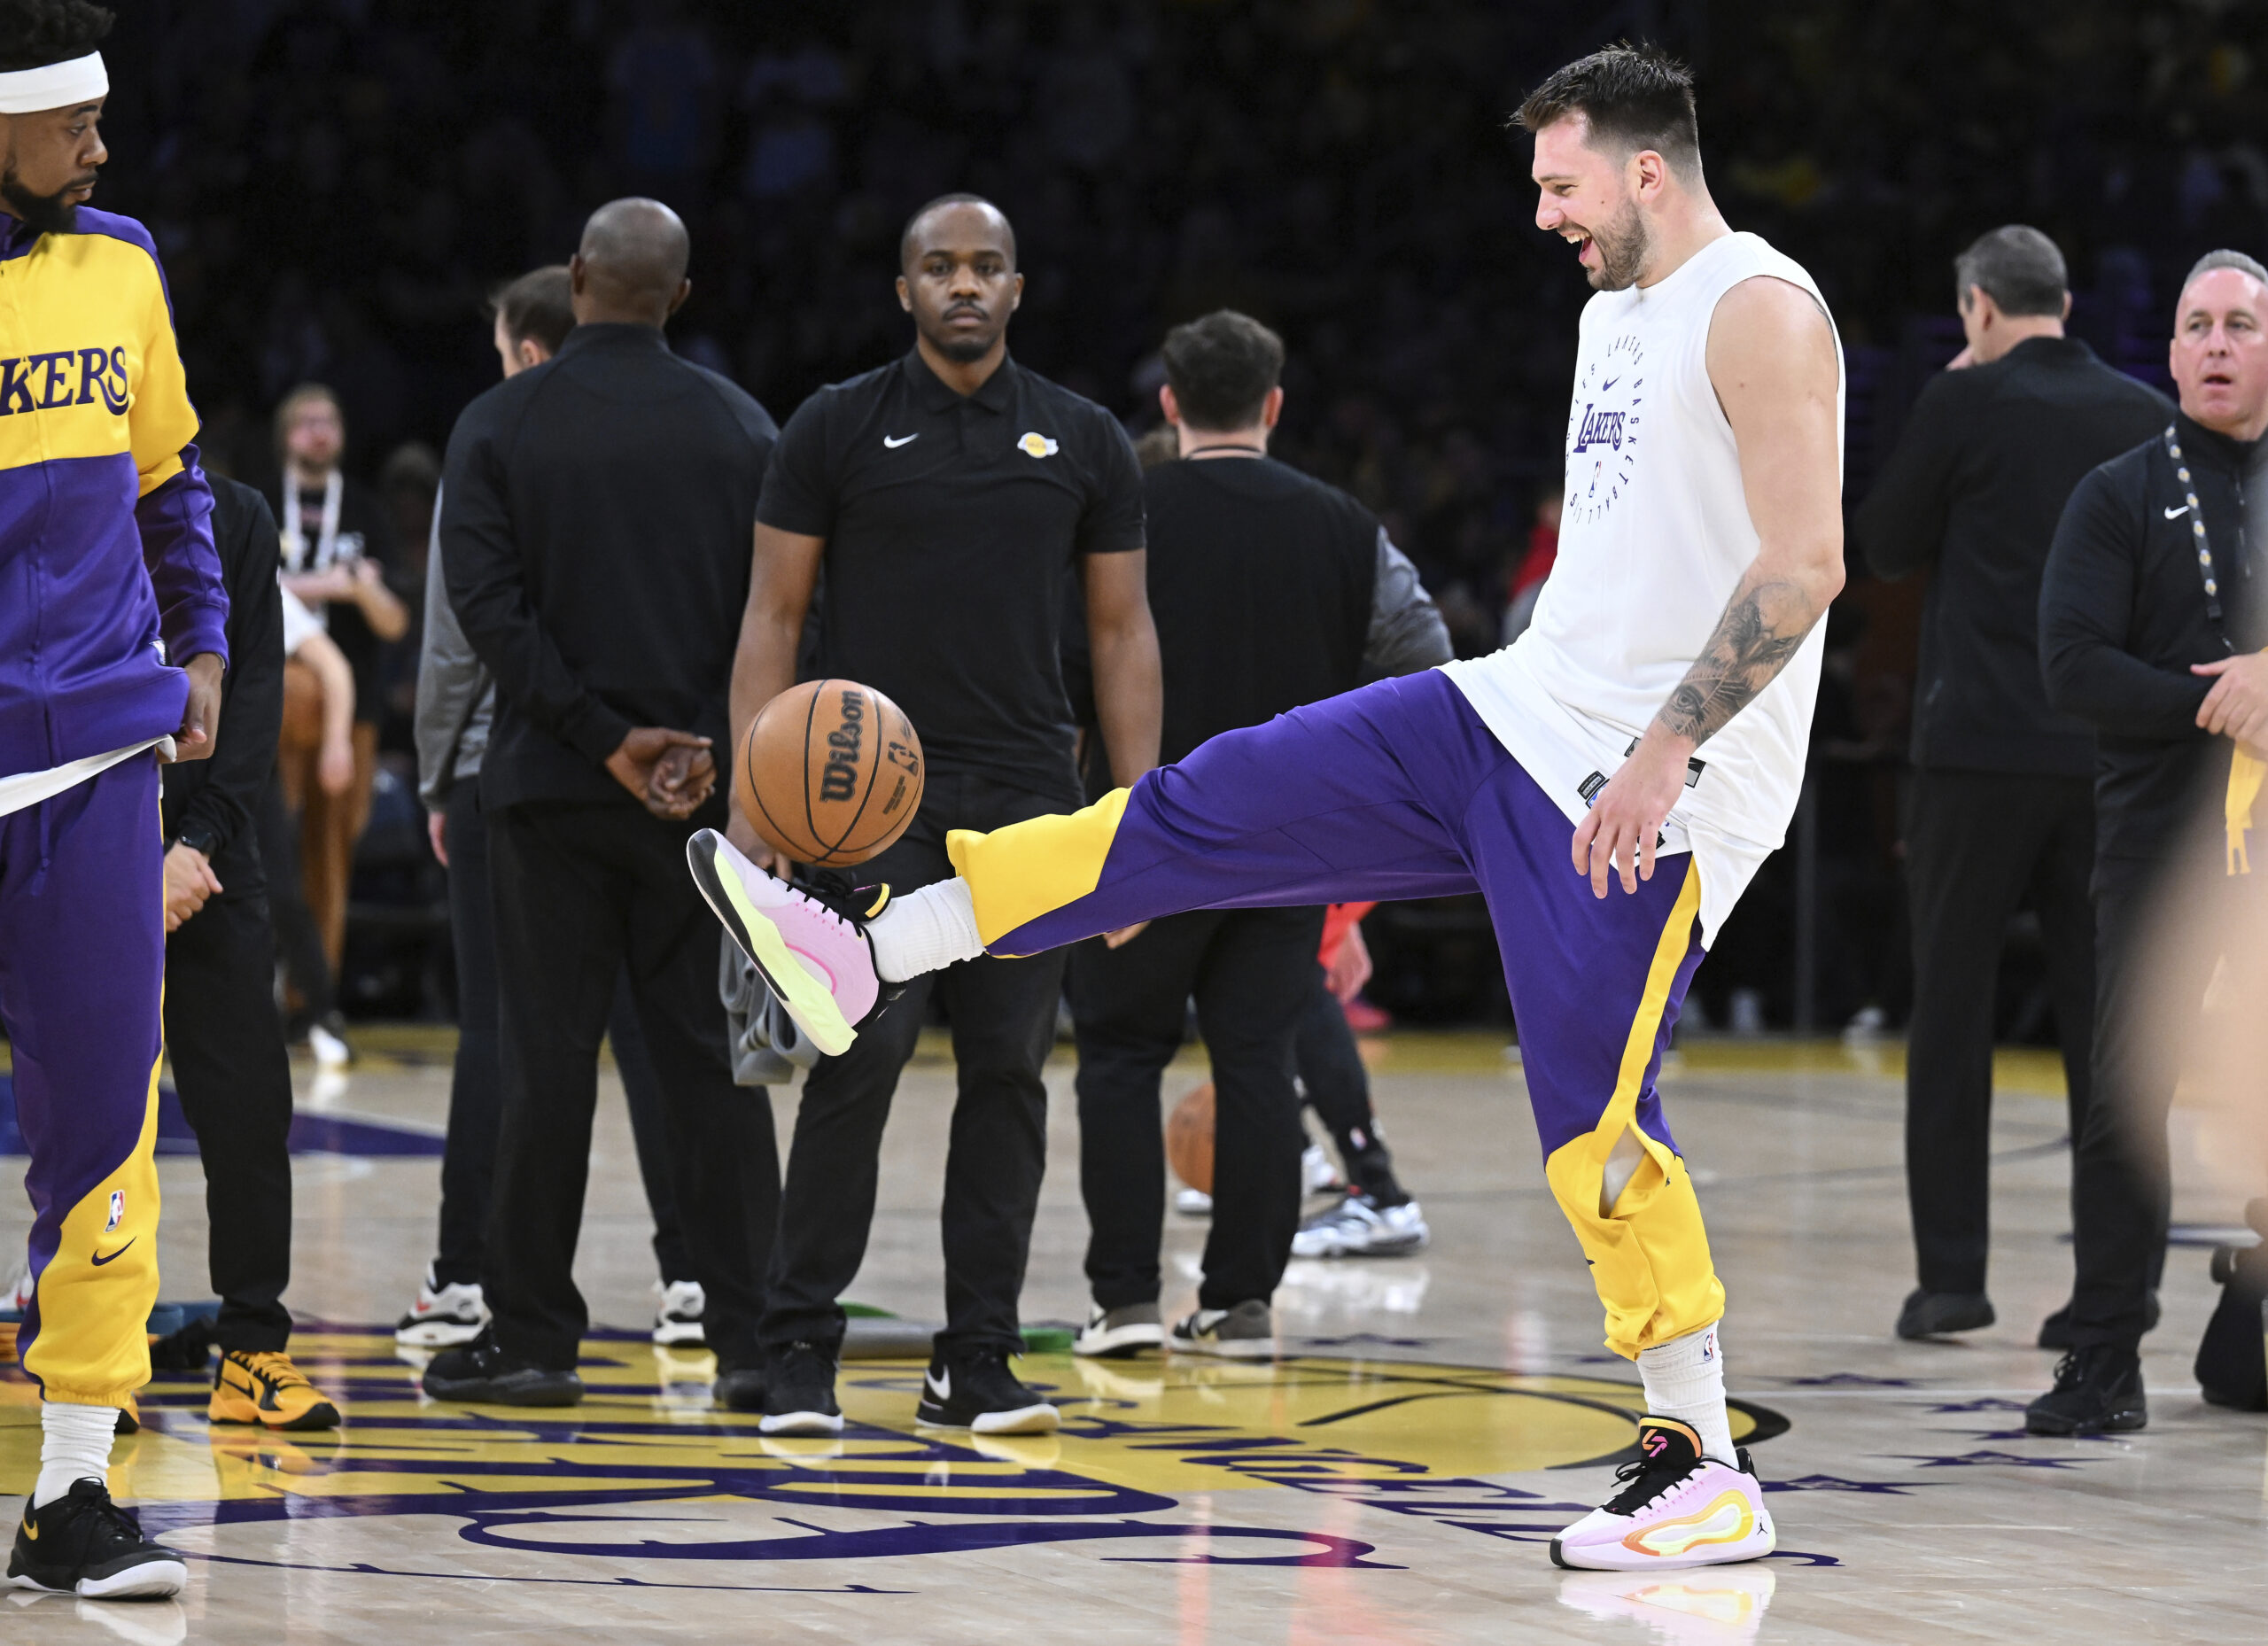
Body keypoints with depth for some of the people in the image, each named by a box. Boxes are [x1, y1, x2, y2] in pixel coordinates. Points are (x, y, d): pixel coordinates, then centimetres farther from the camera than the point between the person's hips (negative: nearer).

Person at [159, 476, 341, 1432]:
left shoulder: (237, 519, 5)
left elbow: (256, 697, 3)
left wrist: (199, 842, -9)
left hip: (208, 849, 2)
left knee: (248, 1096, -4)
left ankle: (253, 1351, 0)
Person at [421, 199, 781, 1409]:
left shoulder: (500, 425, -1)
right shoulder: (739, 427, 3)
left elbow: (489, 604, -9)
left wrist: (606, 739, -11)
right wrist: (714, 746, -6)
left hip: (550, 780, -1)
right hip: (703, 795, 1)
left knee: (547, 1060, 2)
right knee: (713, 1057, 3)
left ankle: (530, 1339, 5)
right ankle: (747, 1335, 0)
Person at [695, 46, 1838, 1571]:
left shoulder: (1758, 312, -14)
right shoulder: (1614, 316, 16)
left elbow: (1805, 560, -22)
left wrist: (1662, 752, -24)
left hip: (1648, 784, -9)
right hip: (1524, 710, 9)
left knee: (1595, 1115, -9)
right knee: (1210, 809, 3)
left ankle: (1707, 1477, 0)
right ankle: (872, 952, 6)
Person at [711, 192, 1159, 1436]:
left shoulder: (1084, 443, 9)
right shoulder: (837, 430, 3)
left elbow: (1120, 632, 12)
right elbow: (773, 616, 3)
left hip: (1027, 806, 3)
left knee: (1008, 1074, 3)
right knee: (857, 1063, -9)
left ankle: (977, 1359, 9)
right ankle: (800, 1345, 0)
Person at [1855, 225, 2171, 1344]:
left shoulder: (1964, 404, -7)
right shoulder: (2148, 417, 6)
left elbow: (1886, 546, 5)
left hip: (1980, 748, -4)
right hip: (2111, 752, 4)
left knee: (1952, 1014, 5)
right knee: (2101, 1015, 7)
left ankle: (1950, 1275, 1)